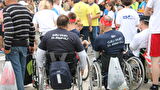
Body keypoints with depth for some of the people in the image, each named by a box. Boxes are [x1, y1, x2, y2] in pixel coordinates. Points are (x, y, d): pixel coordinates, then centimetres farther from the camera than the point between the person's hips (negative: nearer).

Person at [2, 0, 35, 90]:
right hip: (24, 45, 6)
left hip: (13, 45, -6)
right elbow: (32, 29, 12)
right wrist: (31, 44, 19)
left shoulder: (7, 10, -9)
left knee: (16, 70, -2)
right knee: (22, 69, 15)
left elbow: (8, 30, -20)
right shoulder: (26, 9, 10)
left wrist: (7, 47, -16)